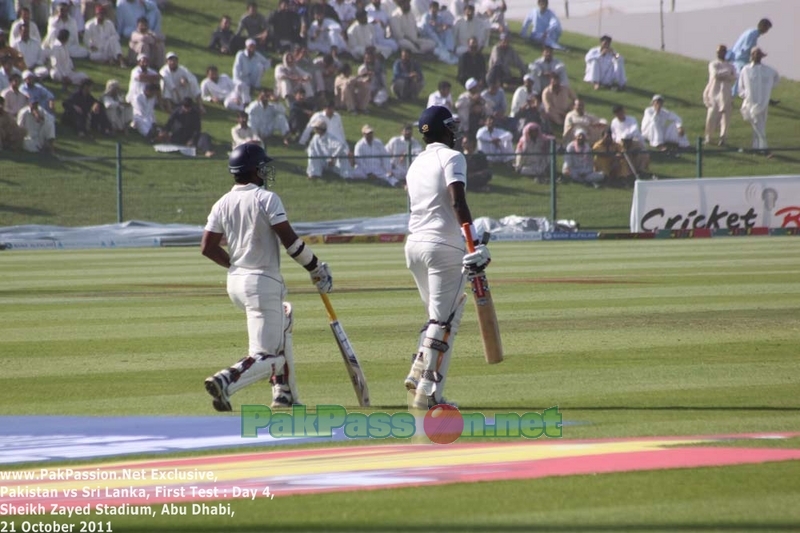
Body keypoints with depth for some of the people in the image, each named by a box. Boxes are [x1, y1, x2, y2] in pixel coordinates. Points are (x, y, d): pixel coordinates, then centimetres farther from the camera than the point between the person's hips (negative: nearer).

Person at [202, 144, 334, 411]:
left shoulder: (222, 204, 6)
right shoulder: (266, 199, -11)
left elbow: (207, 247, 4)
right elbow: (290, 240, -15)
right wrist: (316, 268, -3)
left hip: (235, 282, 8)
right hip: (263, 283, -8)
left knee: (283, 319, 31)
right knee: (268, 357, -8)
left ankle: (284, 393, 26)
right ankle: (225, 381, -34)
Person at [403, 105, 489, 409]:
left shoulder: (416, 164, 18)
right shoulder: (451, 158, -5)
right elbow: (457, 202, -20)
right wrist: (475, 243, -26)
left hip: (414, 245, 8)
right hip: (443, 247, -8)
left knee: (438, 316, 21)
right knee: (444, 321, -5)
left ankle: (419, 374, 9)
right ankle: (428, 393, -10)